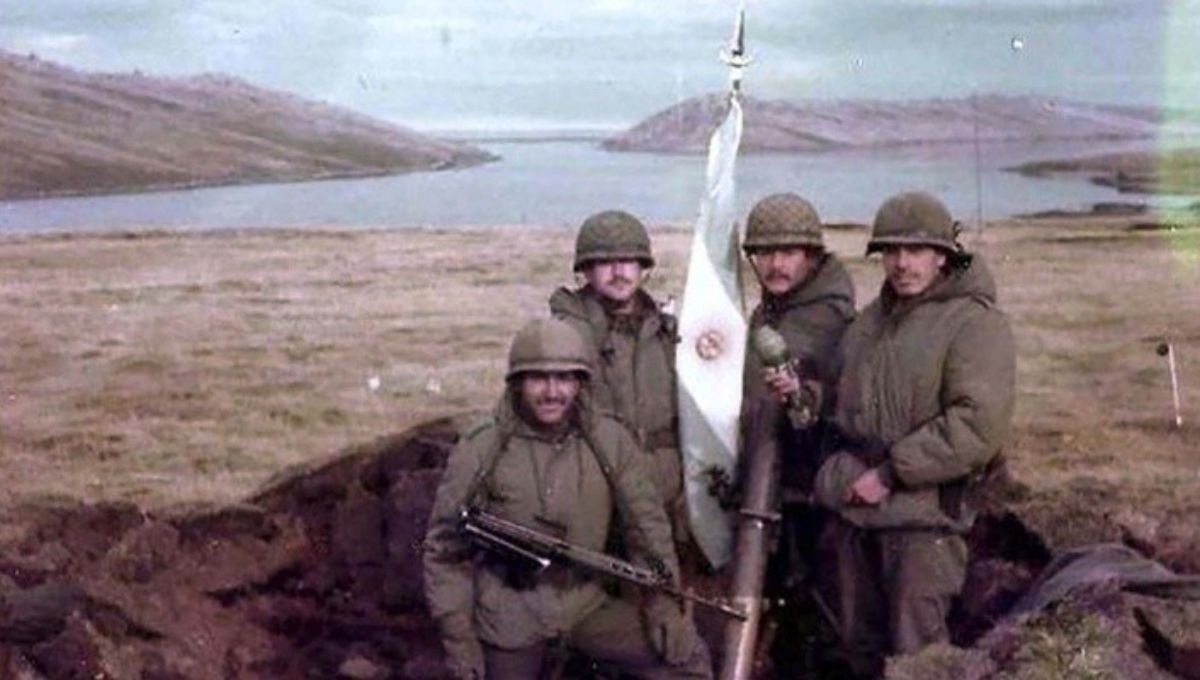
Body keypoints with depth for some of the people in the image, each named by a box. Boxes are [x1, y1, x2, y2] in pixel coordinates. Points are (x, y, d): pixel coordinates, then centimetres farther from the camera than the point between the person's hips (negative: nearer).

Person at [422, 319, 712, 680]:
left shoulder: (611, 443, -7)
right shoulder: (478, 452, -11)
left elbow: (647, 530, -1)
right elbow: (445, 550, -5)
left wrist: (666, 610, -8)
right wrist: (460, 643, -6)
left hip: (585, 608, 2)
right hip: (508, 618, -1)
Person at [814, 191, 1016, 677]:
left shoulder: (974, 324, -12)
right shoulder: (871, 319, 15)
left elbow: (979, 425, -22)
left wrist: (890, 473, -19)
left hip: (922, 513, -7)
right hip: (853, 508, 8)